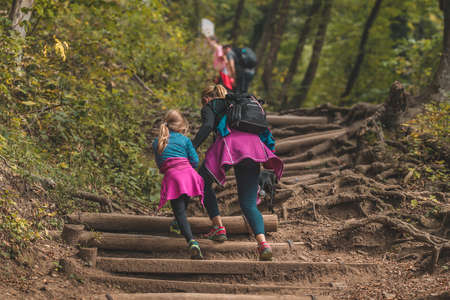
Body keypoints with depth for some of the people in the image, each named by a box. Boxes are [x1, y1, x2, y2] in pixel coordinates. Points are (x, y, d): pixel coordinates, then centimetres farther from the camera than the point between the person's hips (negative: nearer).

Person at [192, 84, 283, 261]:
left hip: (230, 143, -5)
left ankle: (218, 227, 9)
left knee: (203, 182, 21)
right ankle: (262, 242, -21)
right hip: (254, 146, 5)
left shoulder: (210, 107, 20)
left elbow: (207, 126, -3)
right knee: (249, 204, 5)